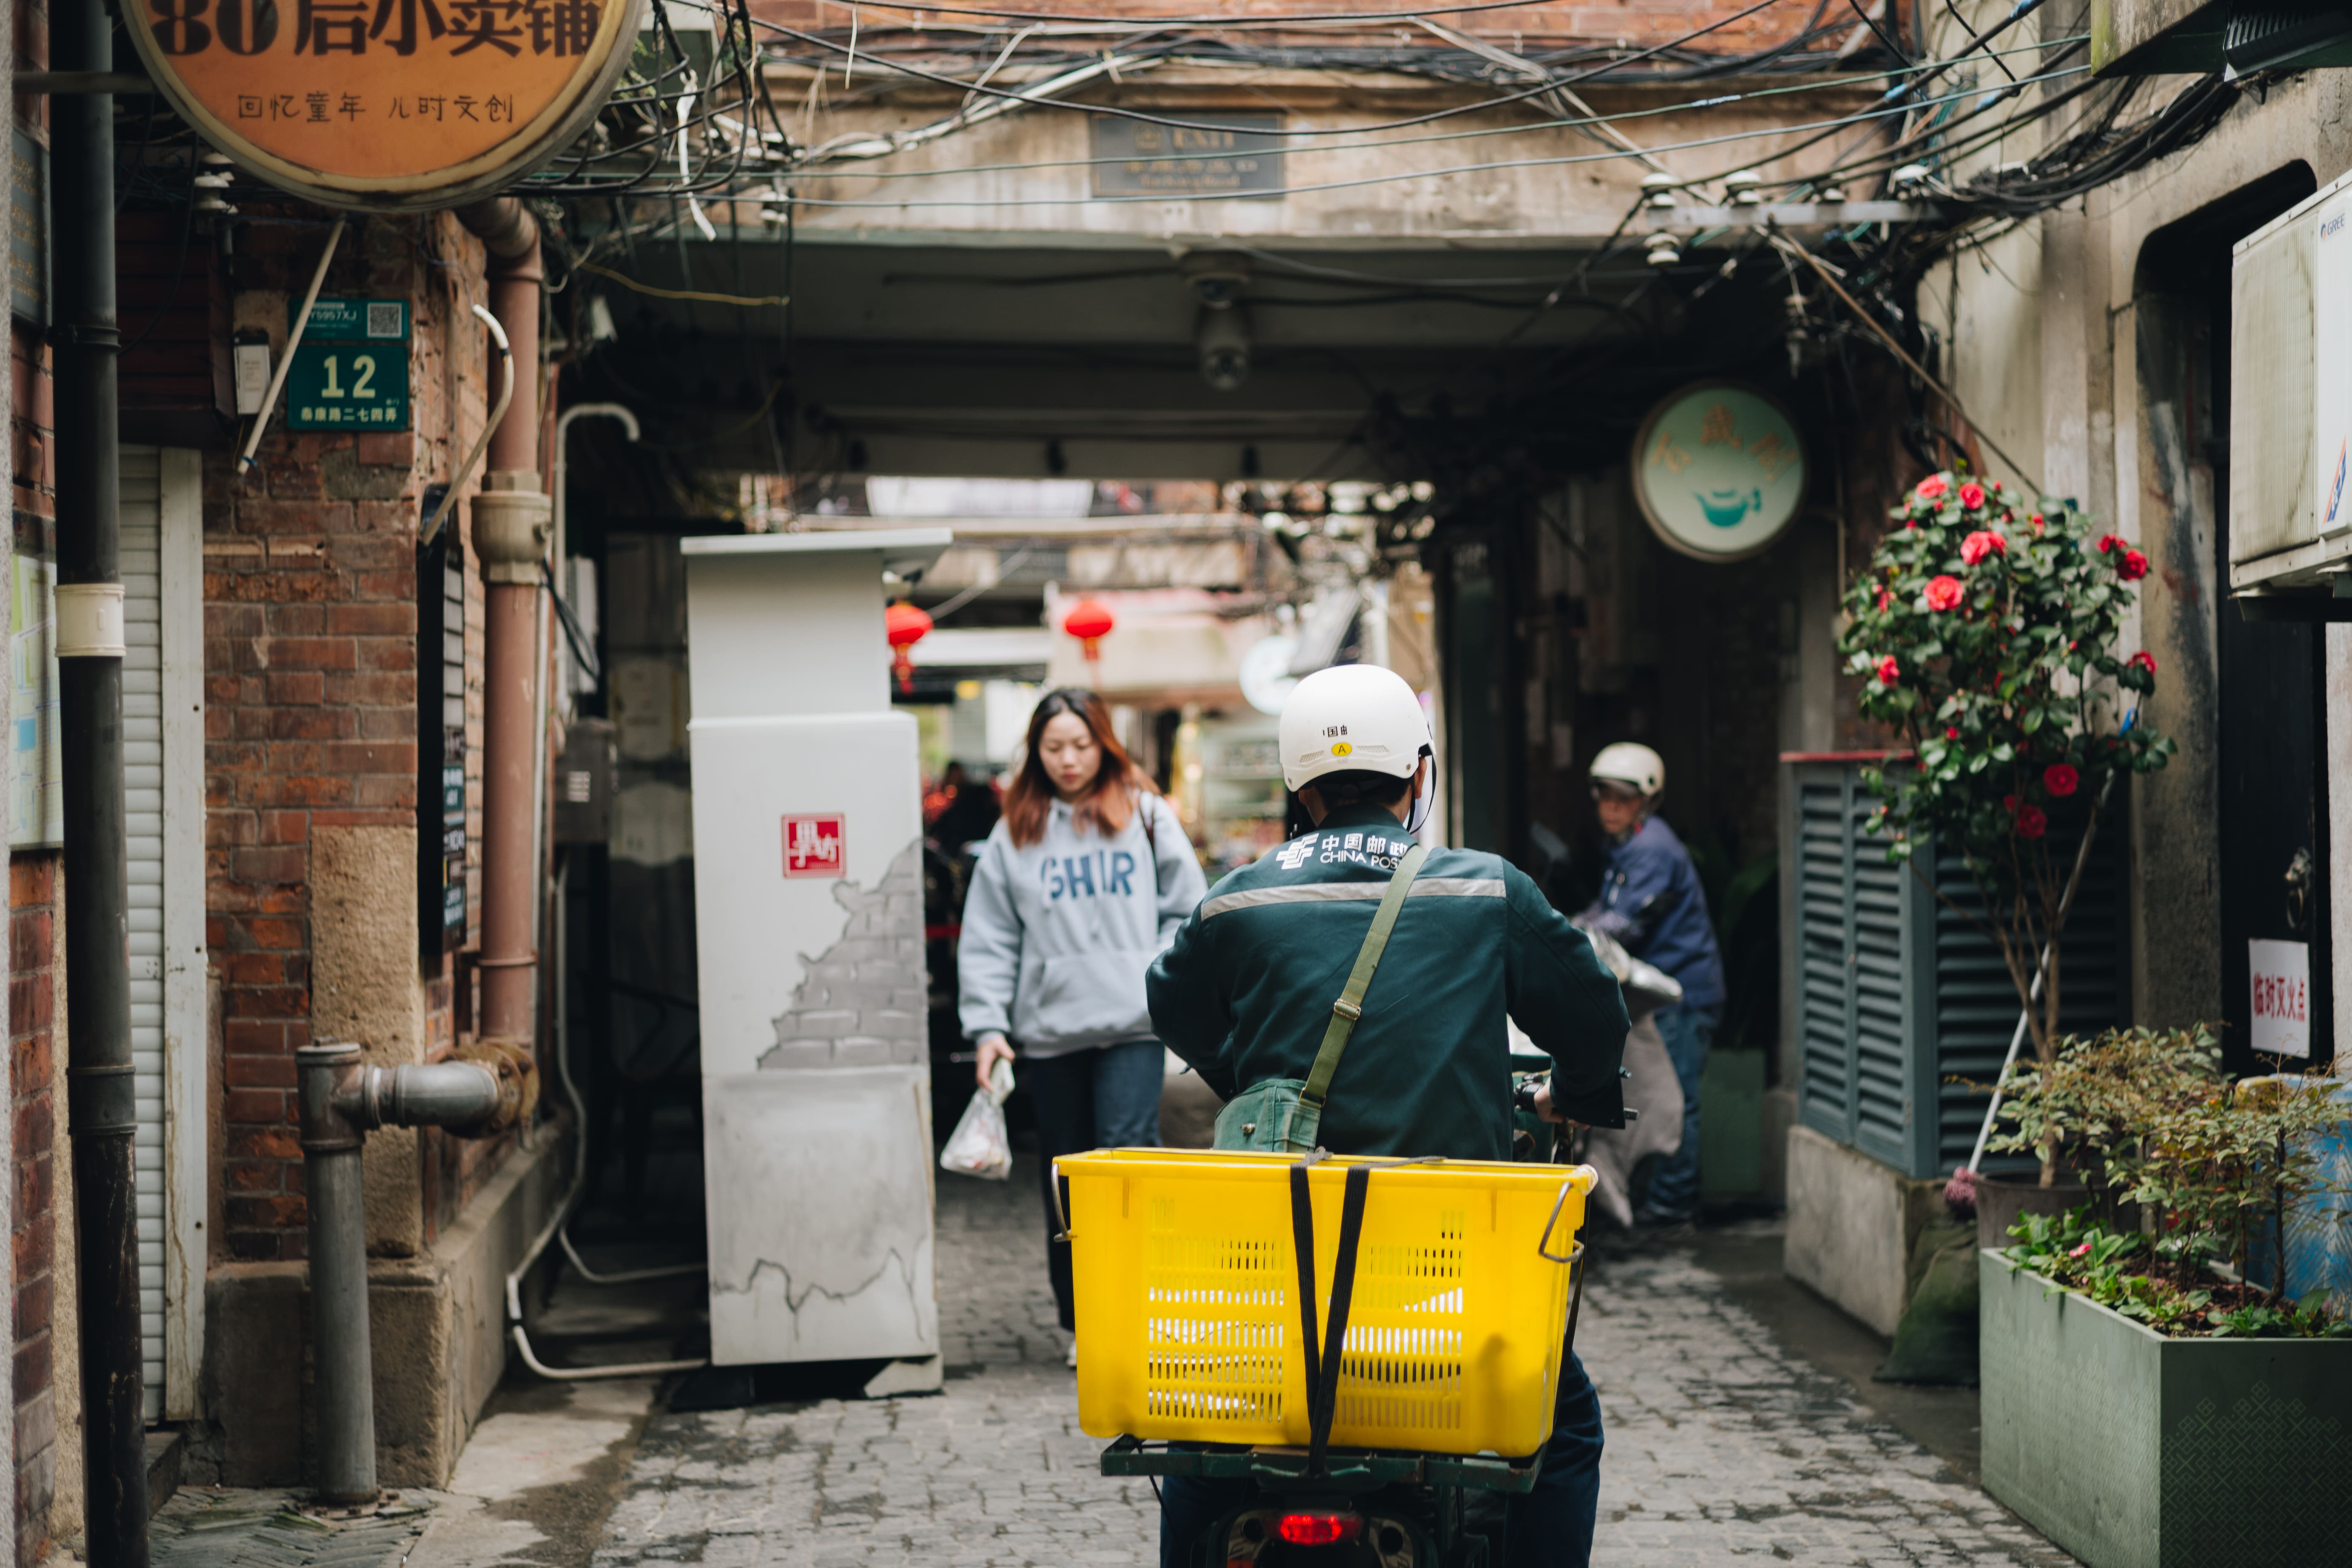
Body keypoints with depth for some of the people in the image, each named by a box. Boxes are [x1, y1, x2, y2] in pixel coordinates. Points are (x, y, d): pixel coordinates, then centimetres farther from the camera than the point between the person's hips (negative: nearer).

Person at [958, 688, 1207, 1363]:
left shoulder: (1146, 814, 7)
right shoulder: (1014, 834, 9)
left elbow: (1189, 907, 9)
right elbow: (989, 940, 7)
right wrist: (987, 1025, -2)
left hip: (1133, 1025, -2)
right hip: (1048, 1031, 2)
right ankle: (1081, 1324, 17)